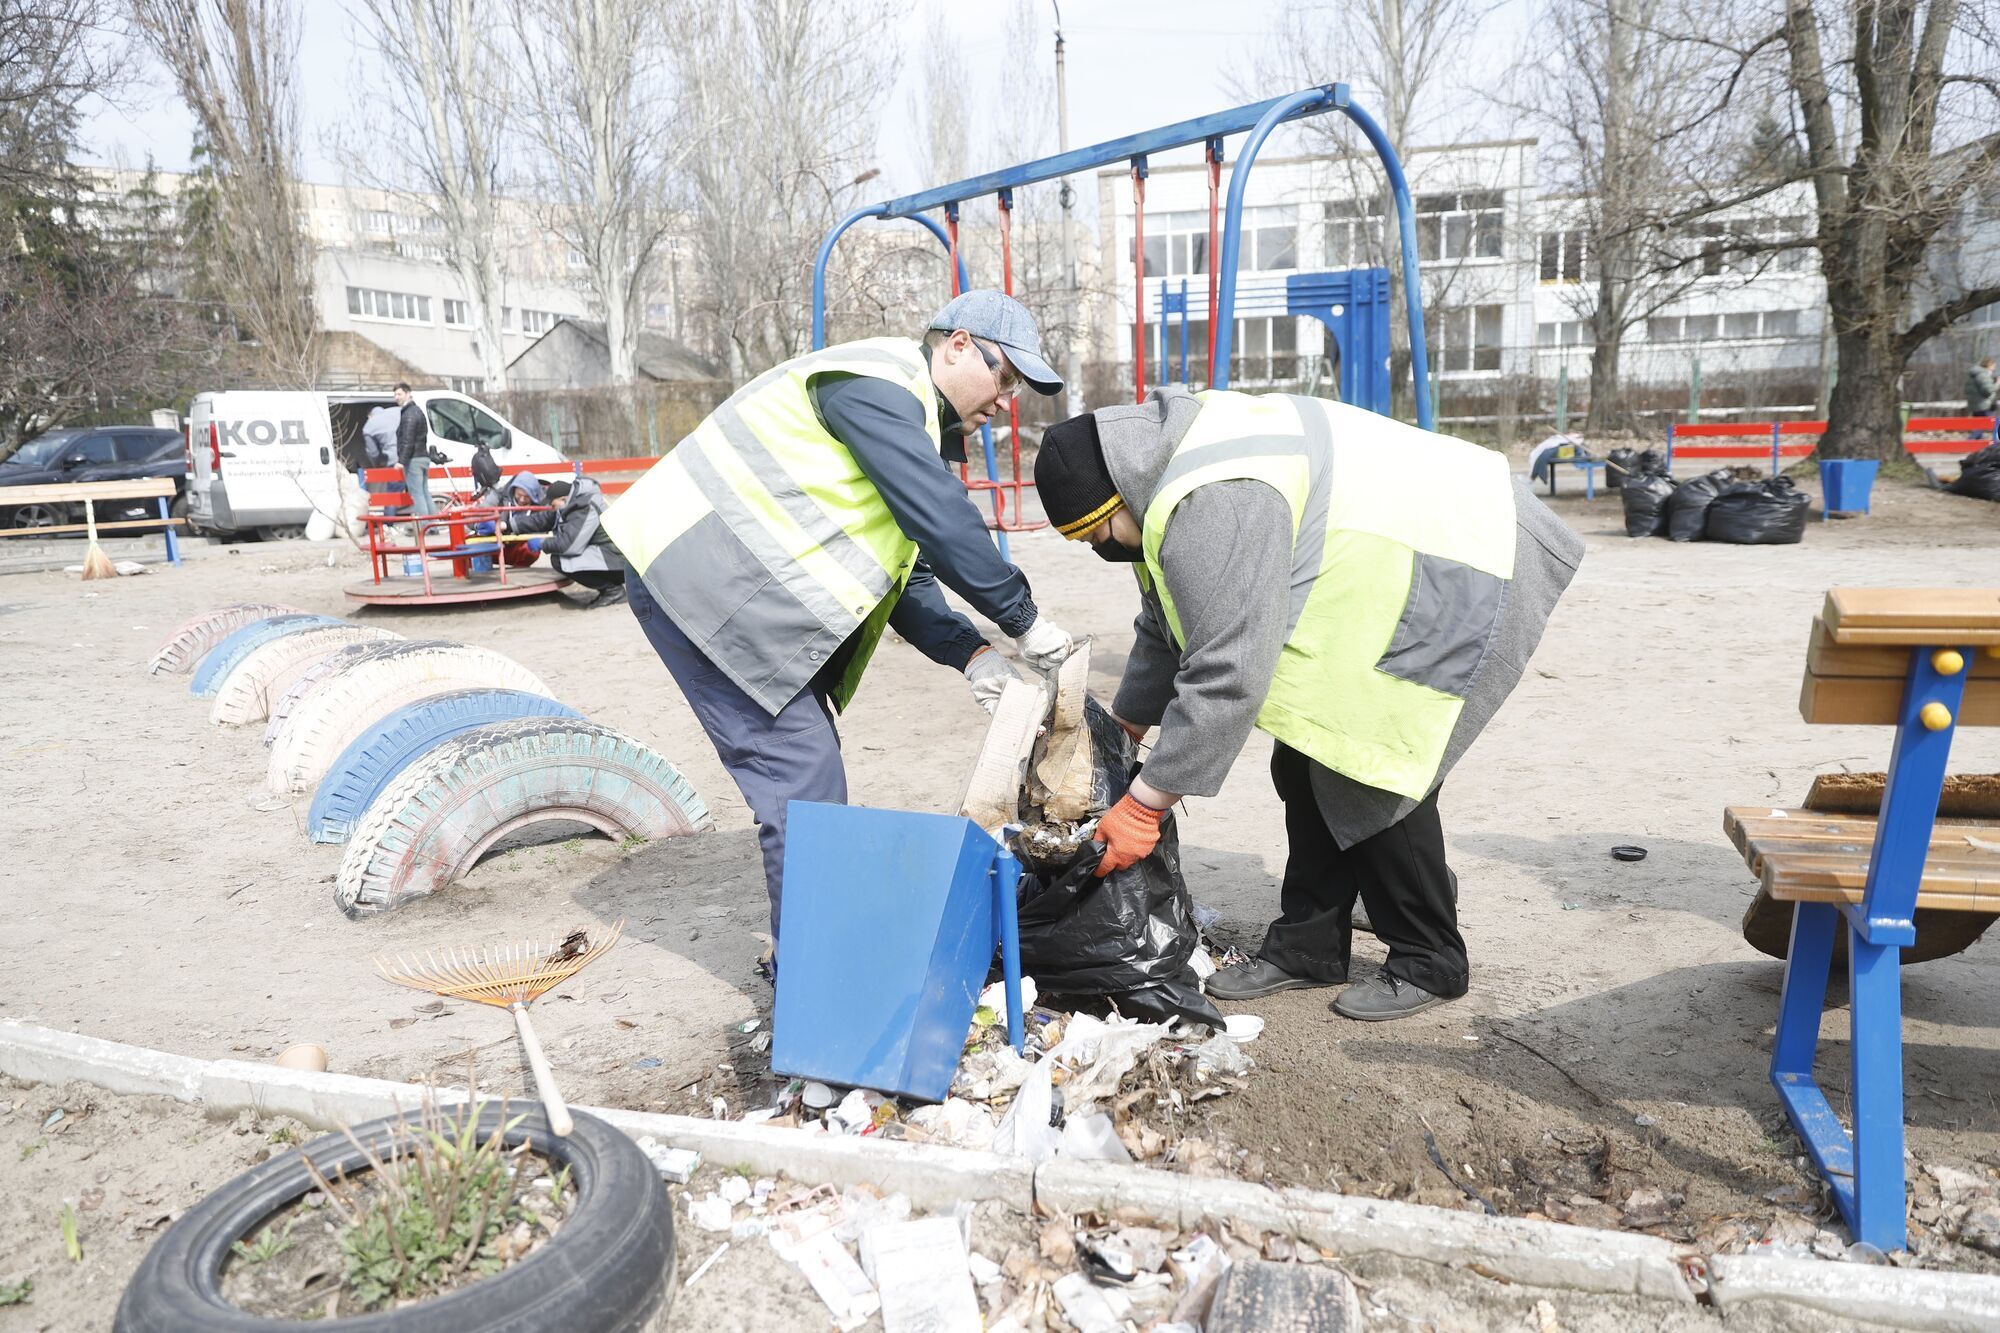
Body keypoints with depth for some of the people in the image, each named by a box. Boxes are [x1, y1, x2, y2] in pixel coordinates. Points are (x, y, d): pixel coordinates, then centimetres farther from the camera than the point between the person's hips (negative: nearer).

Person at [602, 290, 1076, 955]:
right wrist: (1023, 618, -15)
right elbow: (941, 519, -24)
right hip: (700, 580, -11)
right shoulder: (878, 381, -14)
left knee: (809, 767, 12)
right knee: (804, 775, -11)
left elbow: (907, 578, 15)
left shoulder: (922, 433, 18)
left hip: (748, 592, 11)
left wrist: (970, 655, -1)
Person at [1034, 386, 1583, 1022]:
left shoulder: (1212, 505, -30)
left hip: (1460, 571, -10)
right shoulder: (1170, 461, 4)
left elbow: (1226, 676, -31)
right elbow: (1166, 629, 14)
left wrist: (1143, 805, -24)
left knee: (1370, 774, -10)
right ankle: (1307, 946, 18)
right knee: (1308, 763, 8)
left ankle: (1427, 964, 8)